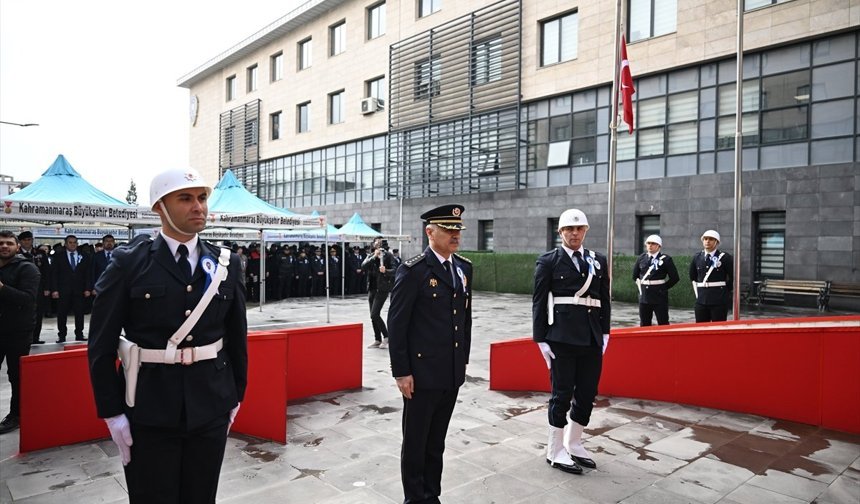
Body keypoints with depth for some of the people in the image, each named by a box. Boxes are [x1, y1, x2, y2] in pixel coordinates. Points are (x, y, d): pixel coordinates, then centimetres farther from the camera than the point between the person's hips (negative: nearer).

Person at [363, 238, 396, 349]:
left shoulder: (388, 255, -3)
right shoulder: (370, 256, 11)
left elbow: (394, 270, -10)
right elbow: (363, 266, -7)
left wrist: (385, 271, -30)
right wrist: (374, 257, -18)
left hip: (382, 288, -6)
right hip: (372, 288, 6)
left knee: (374, 314, -12)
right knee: (373, 316, 9)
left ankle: (386, 337, 2)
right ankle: (377, 340, 19)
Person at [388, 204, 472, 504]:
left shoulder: (464, 268, 7)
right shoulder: (413, 271, -13)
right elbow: (396, 324, -13)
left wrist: (464, 359, 13)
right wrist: (401, 372, -14)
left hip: (452, 374, 6)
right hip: (423, 373, -6)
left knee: (437, 442, 19)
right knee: (416, 442, 10)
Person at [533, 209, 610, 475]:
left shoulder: (598, 260, 12)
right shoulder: (548, 261, -1)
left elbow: (605, 299, 14)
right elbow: (539, 302, -3)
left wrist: (605, 333, 8)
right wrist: (541, 339, -7)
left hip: (592, 339, 5)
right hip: (562, 338, -4)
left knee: (587, 394, 11)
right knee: (562, 394, 3)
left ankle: (574, 444, 29)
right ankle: (555, 451, 18)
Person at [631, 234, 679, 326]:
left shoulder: (665, 259, -6)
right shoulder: (641, 258, 7)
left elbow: (674, 277, -5)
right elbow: (635, 276, 21)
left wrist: (664, 287, -3)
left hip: (659, 296, -4)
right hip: (644, 296, 5)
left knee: (663, 323, 2)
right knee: (644, 324, 10)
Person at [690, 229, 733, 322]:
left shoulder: (724, 257, -6)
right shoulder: (697, 257, 8)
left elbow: (733, 277, -2)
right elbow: (692, 276, 21)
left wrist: (725, 291, 3)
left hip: (719, 300, -4)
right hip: (701, 300, 4)